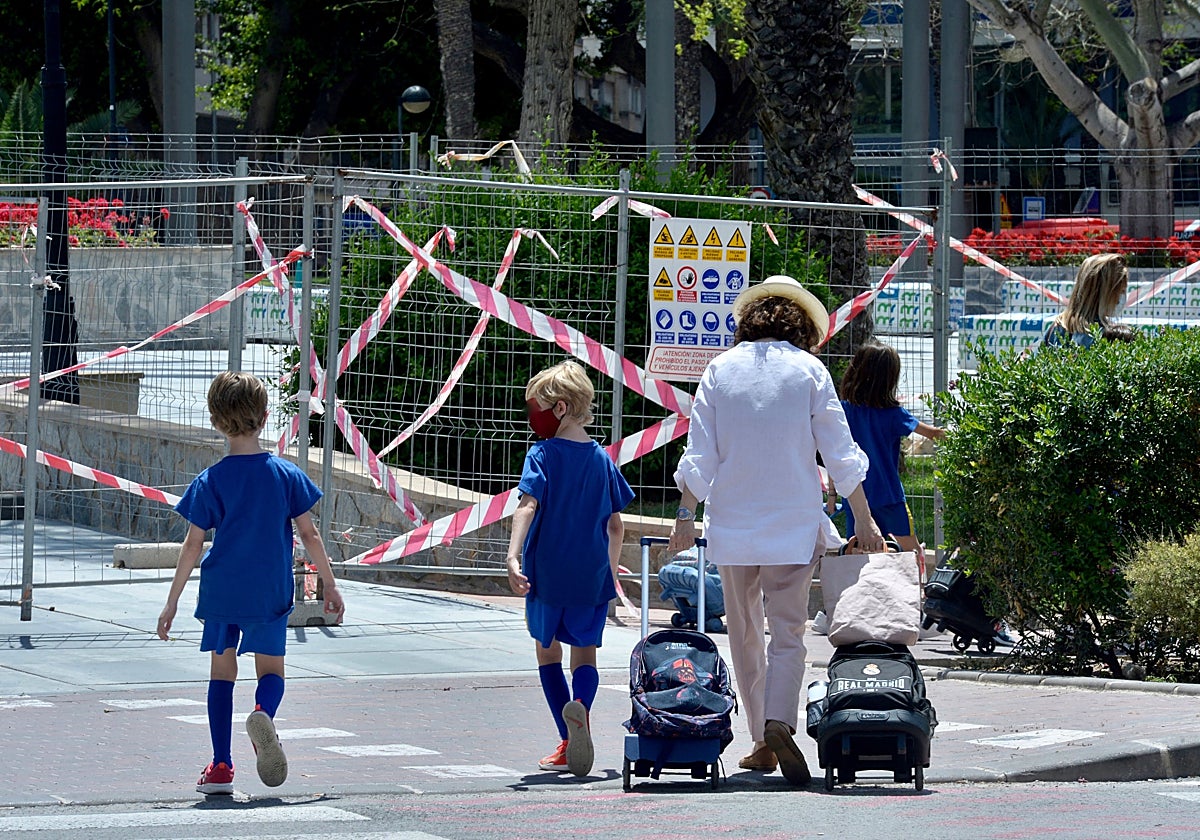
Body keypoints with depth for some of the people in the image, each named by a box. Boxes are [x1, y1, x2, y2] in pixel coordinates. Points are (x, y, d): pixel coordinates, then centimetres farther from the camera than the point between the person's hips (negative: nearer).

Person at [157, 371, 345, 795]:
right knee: (271, 668, 10)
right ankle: (263, 713, -26)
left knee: (222, 669, 11)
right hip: (270, 592, 0)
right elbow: (309, 534, 1)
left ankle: (221, 767, 7)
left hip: (221, 589, 0)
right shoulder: (286, 475, -2)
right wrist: (330, 585, 12)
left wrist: (172, 602, 1)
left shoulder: (209, 482, -5)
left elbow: (192, 545, -5)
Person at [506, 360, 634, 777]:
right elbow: (615, 525, 10)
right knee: (585, 653, 9)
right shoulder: (602, 459, 6)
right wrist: (611, 573, 22)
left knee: (548, 652, 14)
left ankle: (569, 742, 9)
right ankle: (580, 705, -25)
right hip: (592, 575, 3)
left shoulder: (542, 454, -7)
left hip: (547, 571, -3)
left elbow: (527, 506, -22)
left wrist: (513, 557, -31)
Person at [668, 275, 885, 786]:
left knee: (744, 633, 12)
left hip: (731, 523, 2)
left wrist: (686, 515, 11)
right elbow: (840, 454, 0)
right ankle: (779, 724, -26)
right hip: (793, 523, -2)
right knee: (788, 629, -4)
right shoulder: (808, 370, 0)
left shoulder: (721, 369, 5)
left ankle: (761, 743, 12)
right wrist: (864, 522, 5)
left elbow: (699, 455, 3)